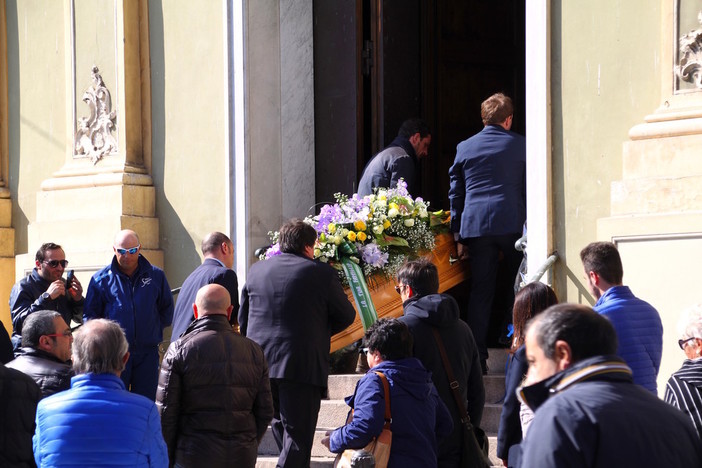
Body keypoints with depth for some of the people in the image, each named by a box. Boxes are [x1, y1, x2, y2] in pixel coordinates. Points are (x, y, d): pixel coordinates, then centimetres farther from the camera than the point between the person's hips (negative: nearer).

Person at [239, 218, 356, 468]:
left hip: (260, 363, 5)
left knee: (280, 424, 21)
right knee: (297, 434, -3)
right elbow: (346, 316, 5)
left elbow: (243, 318, 14)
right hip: (303, 365, -5)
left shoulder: (256, 270, 9)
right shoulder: (322, 273, -4)